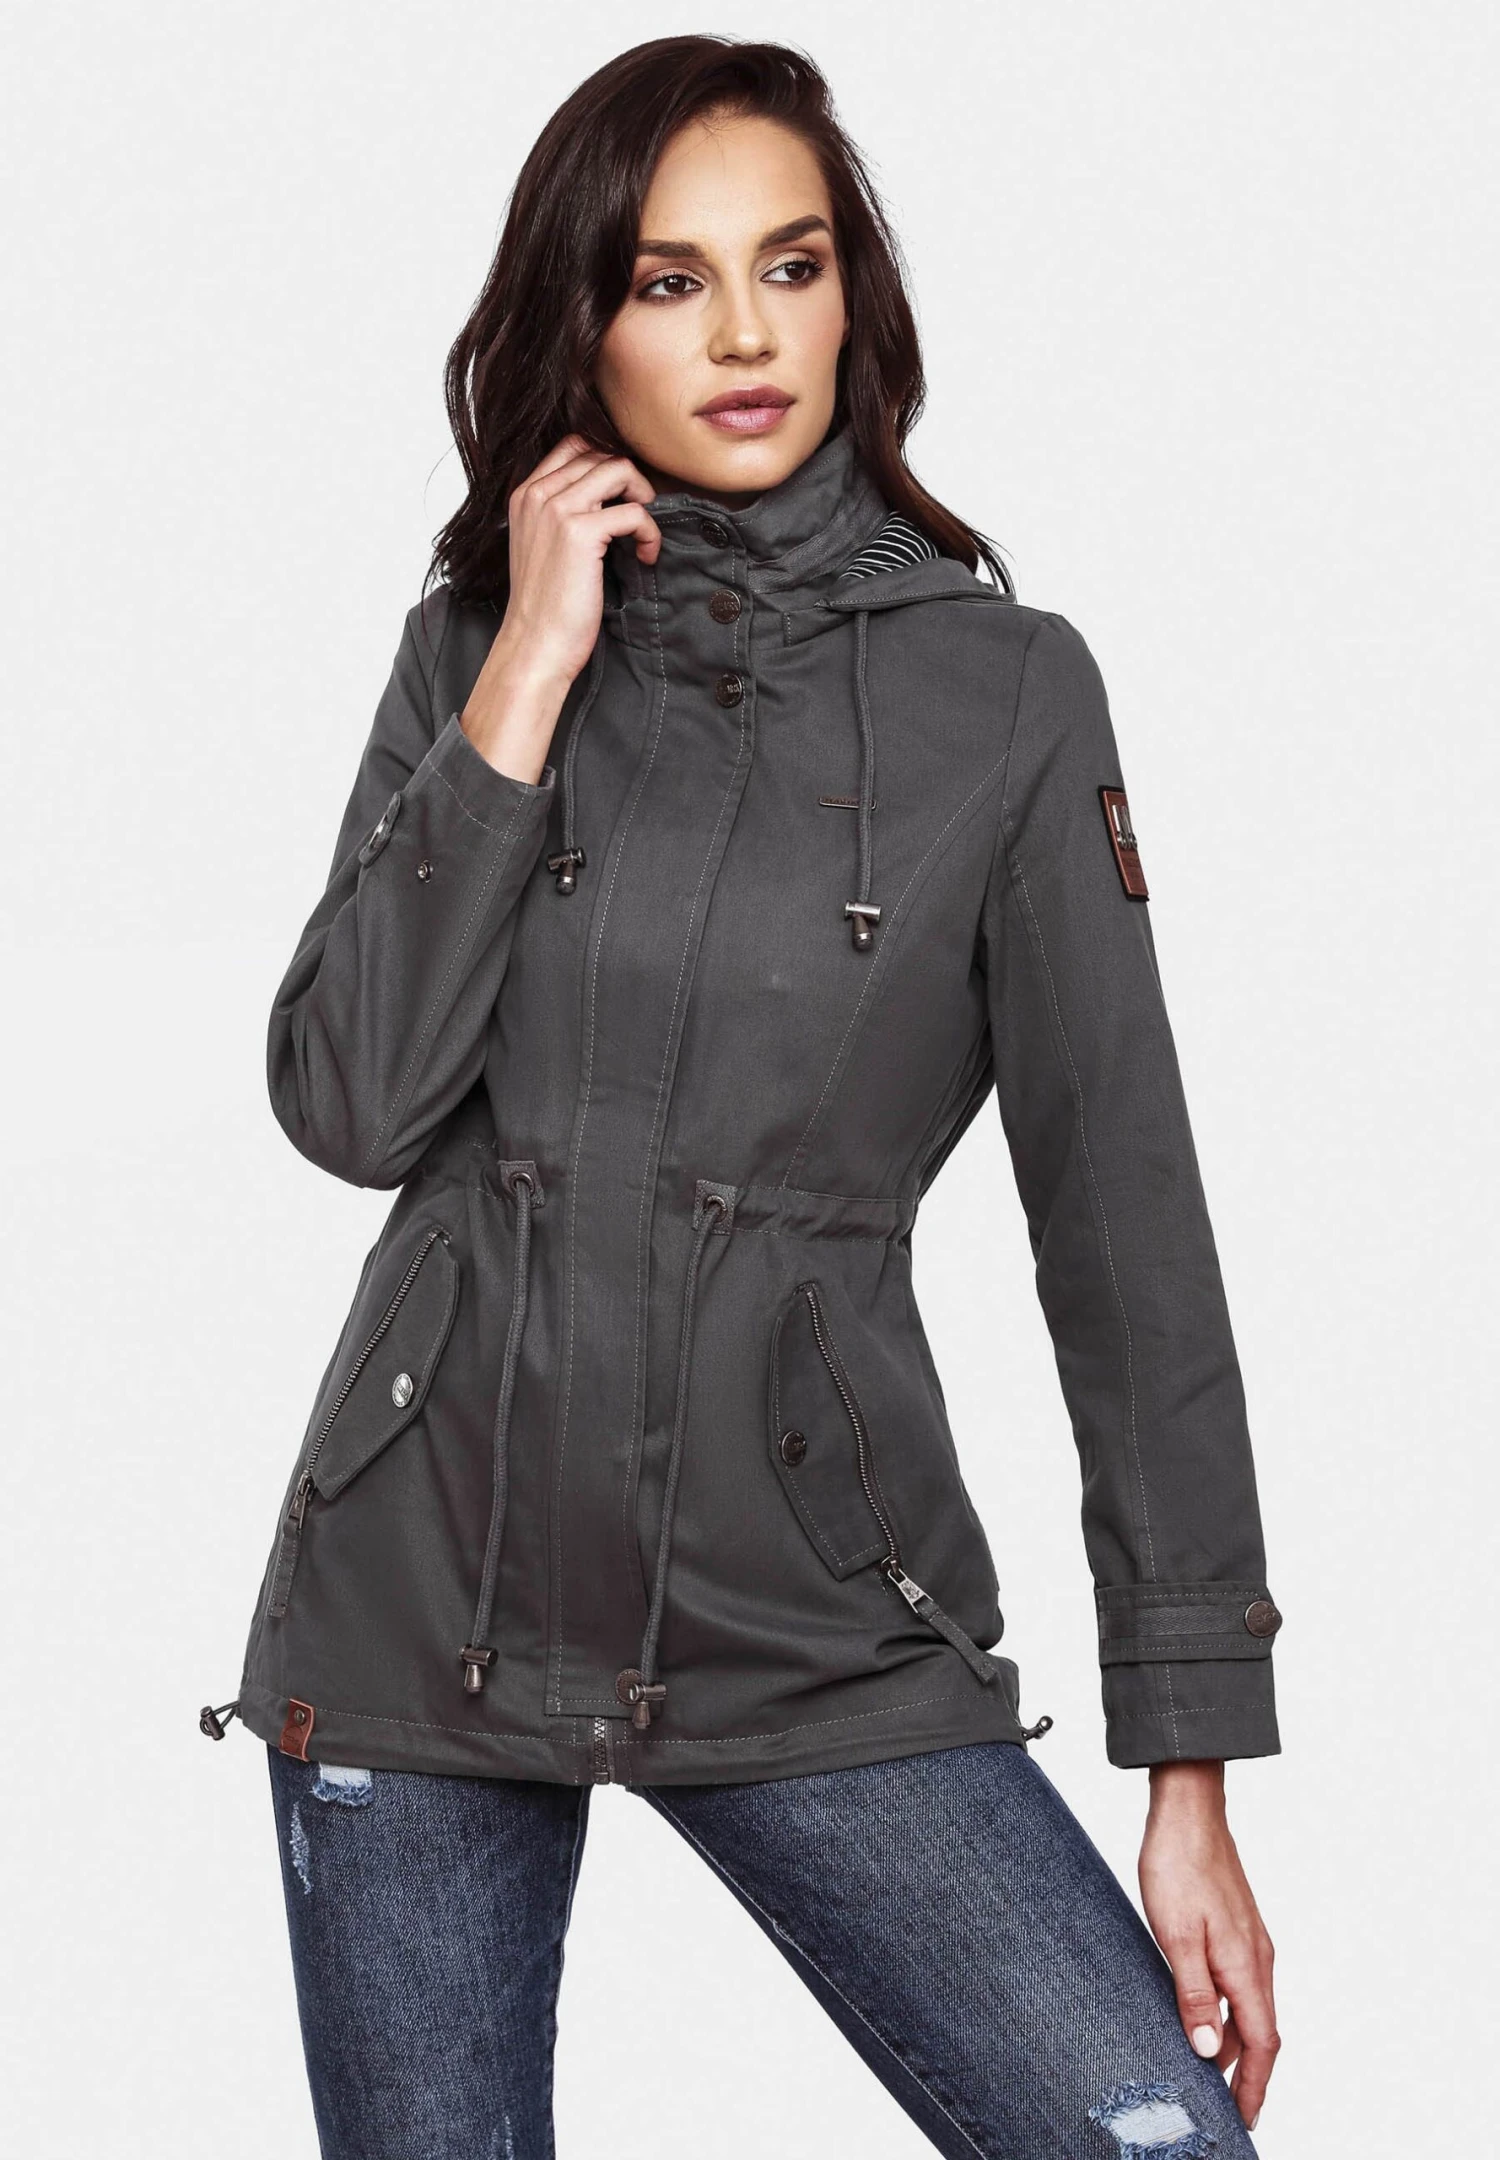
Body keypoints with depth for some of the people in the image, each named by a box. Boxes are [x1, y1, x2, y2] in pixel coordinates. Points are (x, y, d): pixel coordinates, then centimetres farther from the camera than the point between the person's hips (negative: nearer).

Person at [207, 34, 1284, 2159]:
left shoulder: (1002, 688, -1)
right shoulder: (475, 645, 6)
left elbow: (1127, 1226, -3)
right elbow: (349, 1105, -7)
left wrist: (1191, 1764, -6)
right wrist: (532, 677, -10)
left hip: (818, 1632, -2)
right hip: (425, 1585, 2)